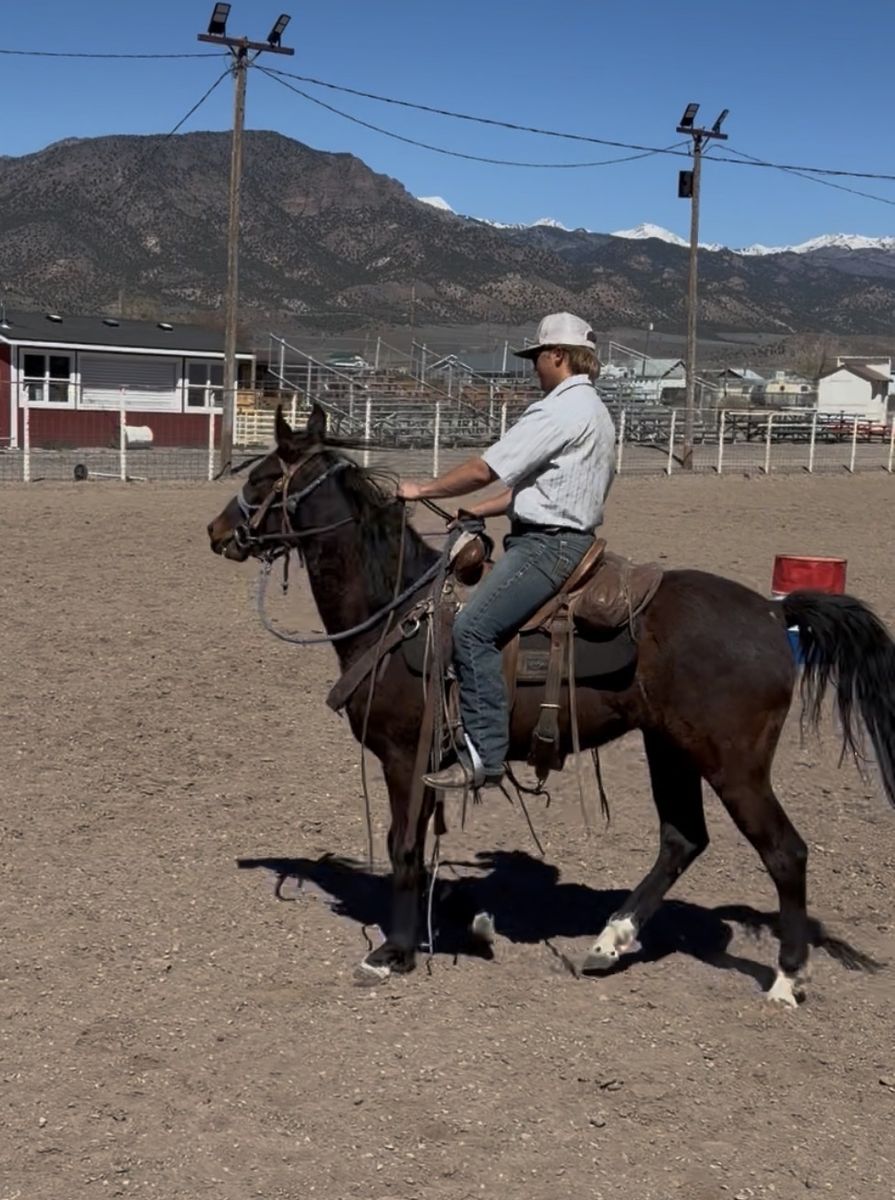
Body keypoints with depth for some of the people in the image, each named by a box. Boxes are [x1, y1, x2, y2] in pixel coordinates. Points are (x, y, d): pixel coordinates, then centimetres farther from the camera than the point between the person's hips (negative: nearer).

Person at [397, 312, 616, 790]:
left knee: (472, 628, -20)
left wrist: (423, 490, -2)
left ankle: (484, 754, -22)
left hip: (547, 545, -11)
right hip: (564, 538, 11)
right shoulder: (593, 410, 20)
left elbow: (484, 469, -15)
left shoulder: (560, 410, -14)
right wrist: (477, 512, 15)